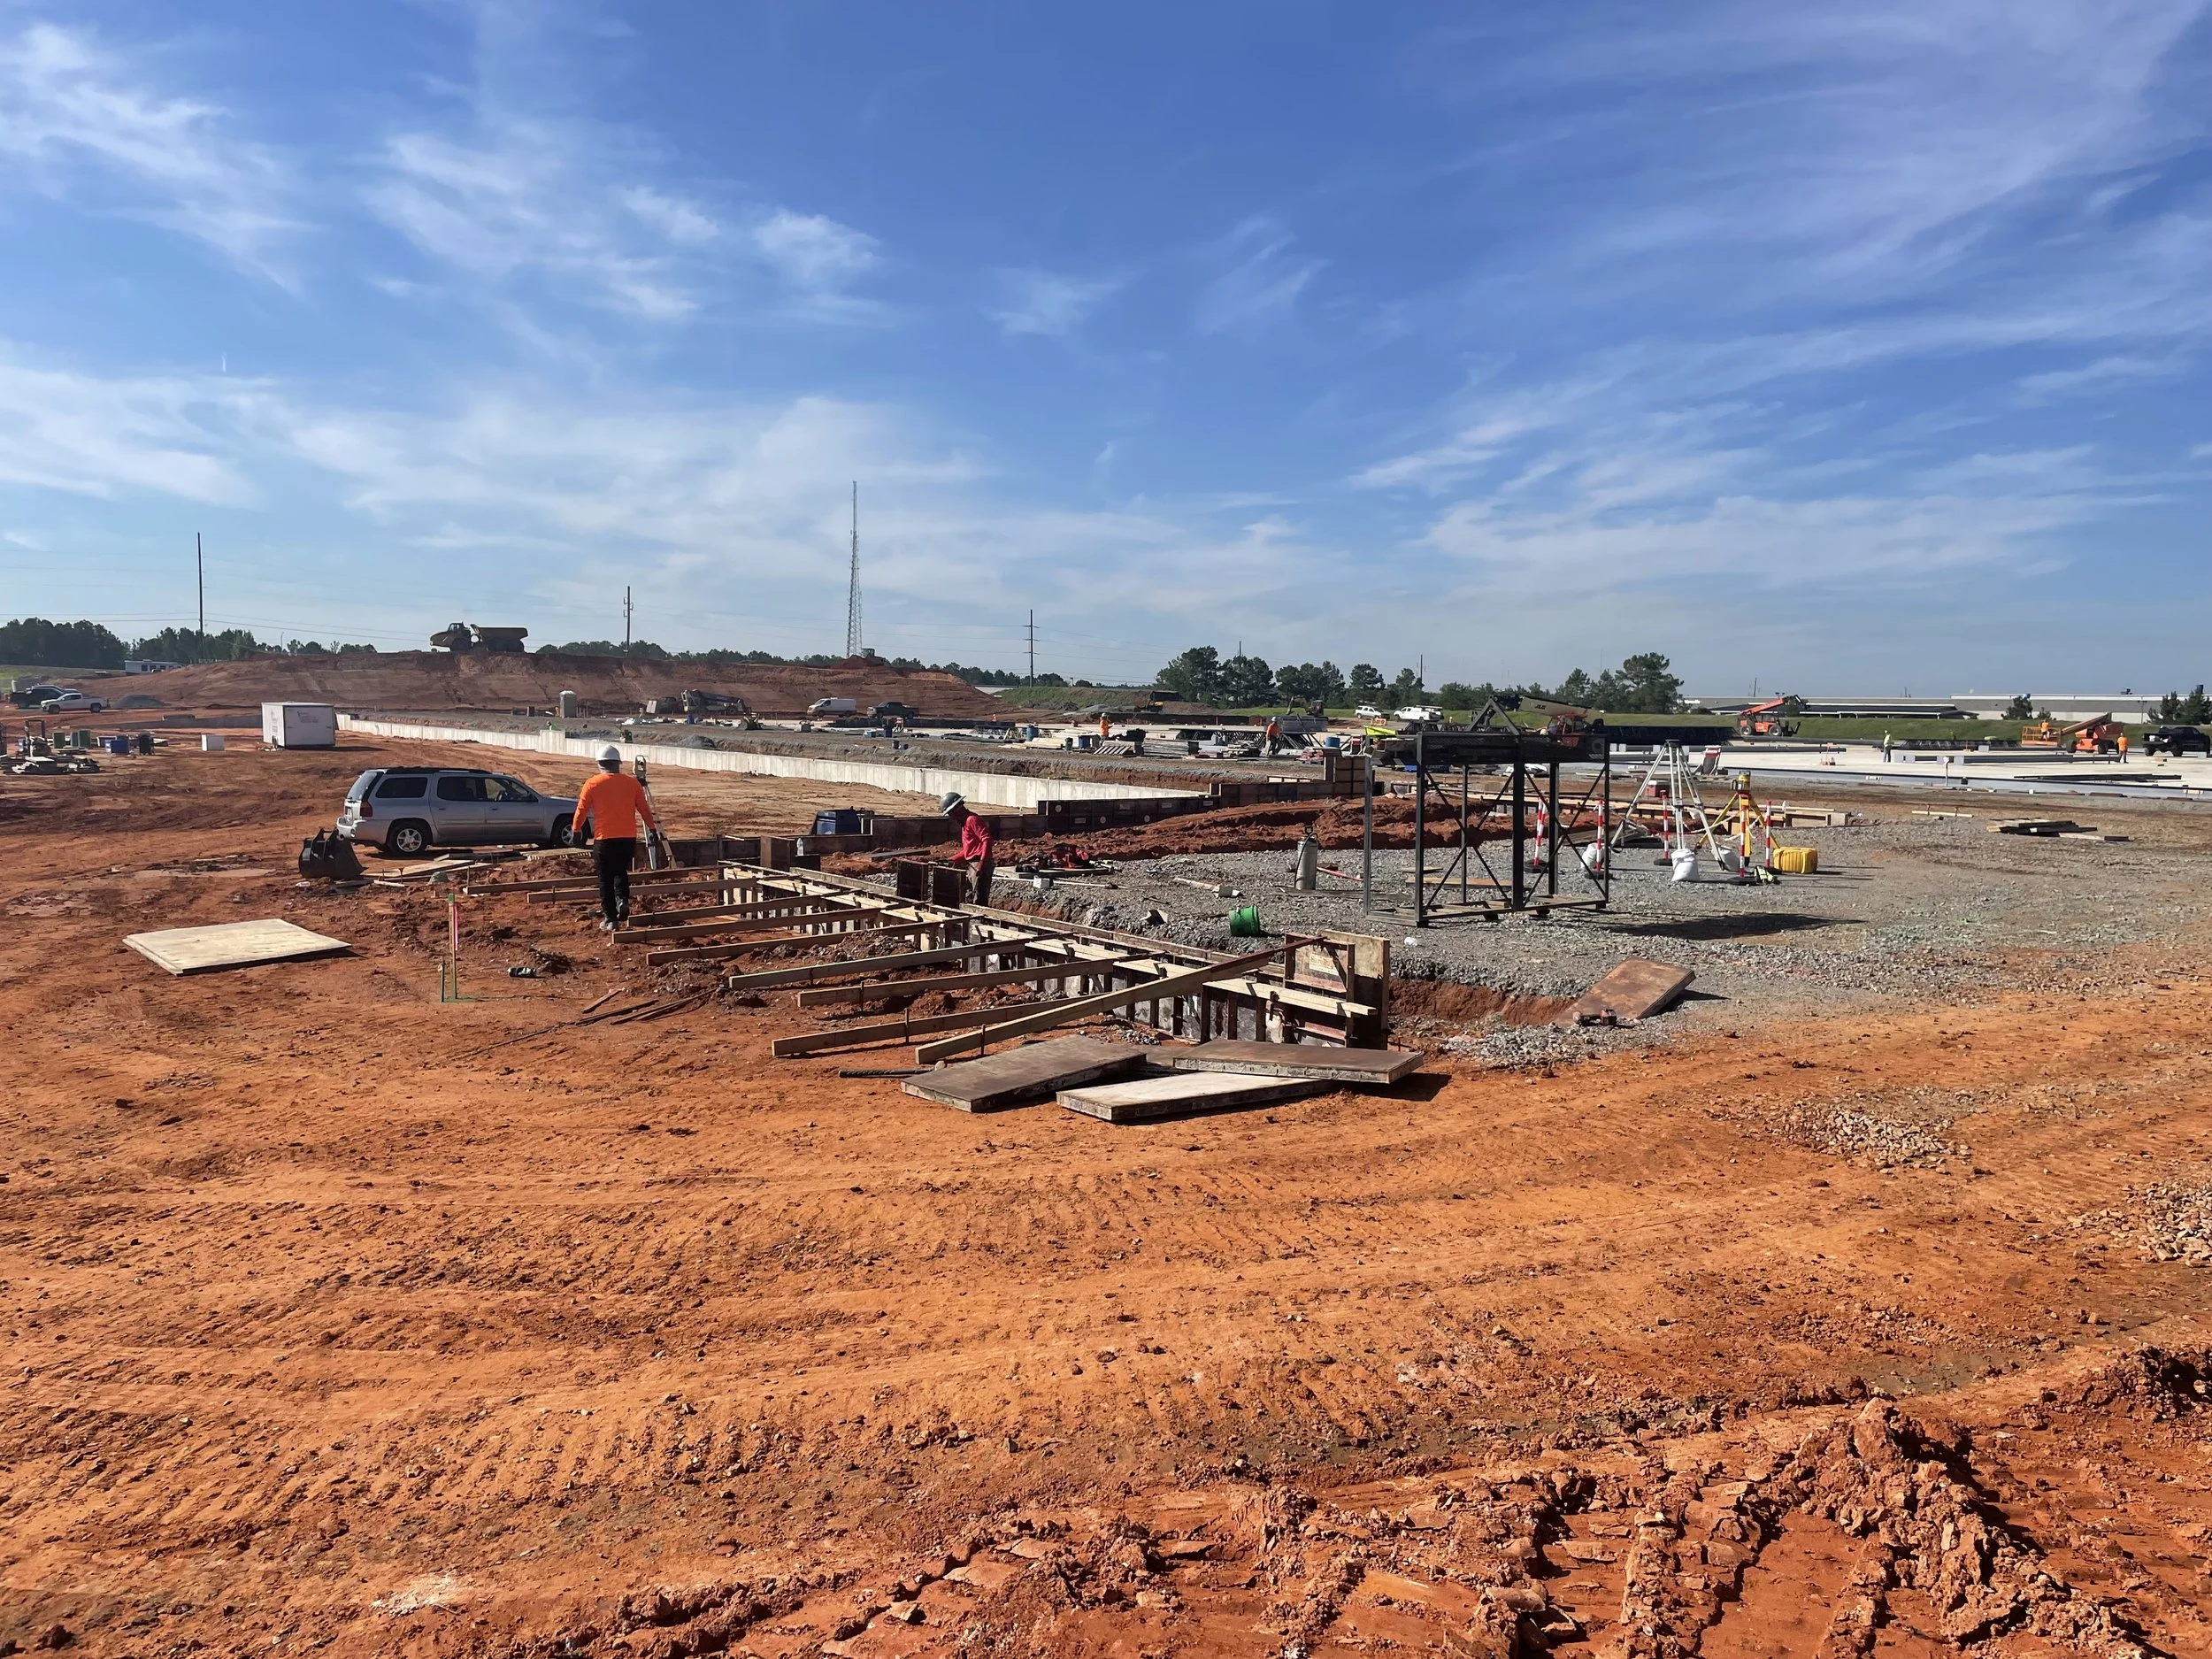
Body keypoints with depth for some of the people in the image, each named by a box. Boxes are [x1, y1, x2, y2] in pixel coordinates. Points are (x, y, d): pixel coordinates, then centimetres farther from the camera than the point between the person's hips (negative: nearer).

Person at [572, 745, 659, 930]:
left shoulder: (593, 784, -1)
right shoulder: (632, 783, 3)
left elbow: (581, 809, 3)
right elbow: (644, 809, 7)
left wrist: (577, 830, 20)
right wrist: (653, 829, 21)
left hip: (604, 838, -2)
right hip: (628, 838, 2)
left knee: (606, 878, 7)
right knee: (620, 871, 24)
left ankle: (610, 919, 7)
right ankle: (623, 899, -1)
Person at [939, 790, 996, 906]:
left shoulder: (972, 820, -11)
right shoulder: (964, 823, 21)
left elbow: (987, 840, -21)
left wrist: (982, 863, -26)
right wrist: (952, 861, 18)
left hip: (979, 864, -11)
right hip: (971, 865, 11)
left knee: (980, 900, -10)